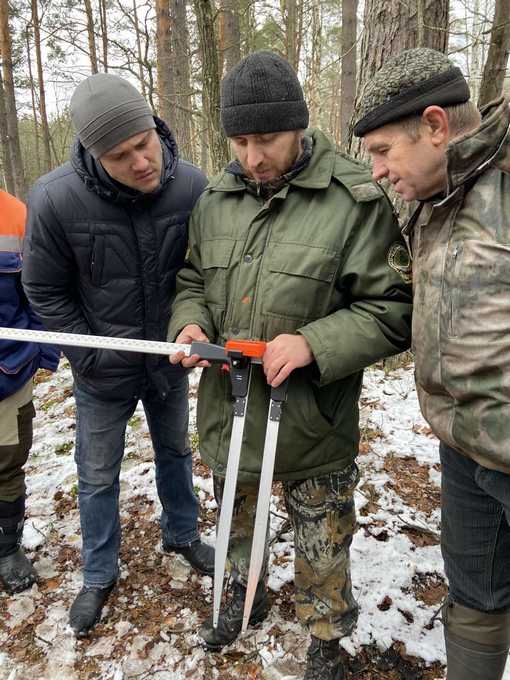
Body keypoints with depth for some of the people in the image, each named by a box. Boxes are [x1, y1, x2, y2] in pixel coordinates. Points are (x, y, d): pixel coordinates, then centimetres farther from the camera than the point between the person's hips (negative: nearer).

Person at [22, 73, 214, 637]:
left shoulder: (191, 186, -19)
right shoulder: (55, 200, -24)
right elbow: (45, 291, -11)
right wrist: (89, 355, -11)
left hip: (168, 360, 2)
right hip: (102, 369, -2)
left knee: (174, 452, 23)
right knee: (98, 476, 15)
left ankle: (182, 535, 50)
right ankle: (99, 575, 40)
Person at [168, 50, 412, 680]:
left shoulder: (356, 200, -16)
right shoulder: (215, 198, 2)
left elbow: (392, 311, -14)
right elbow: (191, 279, 13)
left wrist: (314, 343, -27)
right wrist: (189, 322, -9)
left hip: (314, 422, -4)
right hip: (227, 410, 5)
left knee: (322, 555, 15)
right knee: (236, 522, 29)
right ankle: (245, 593, 60)